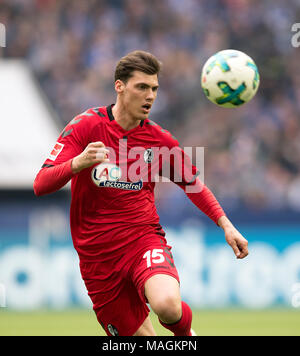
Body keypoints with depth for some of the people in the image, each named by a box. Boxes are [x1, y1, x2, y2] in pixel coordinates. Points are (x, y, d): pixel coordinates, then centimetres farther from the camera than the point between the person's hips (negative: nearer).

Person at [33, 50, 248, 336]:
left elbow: (192, 183, 20)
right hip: (97, 256, 0)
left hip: (144, 240, 0)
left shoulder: (159, 139, 4)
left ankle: (186, 335, 3)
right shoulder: (85, 127, -5)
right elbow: (40, 185, -11)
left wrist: (226, 225, 9)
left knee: (167, 305, -31)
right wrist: (78, 163, -30)